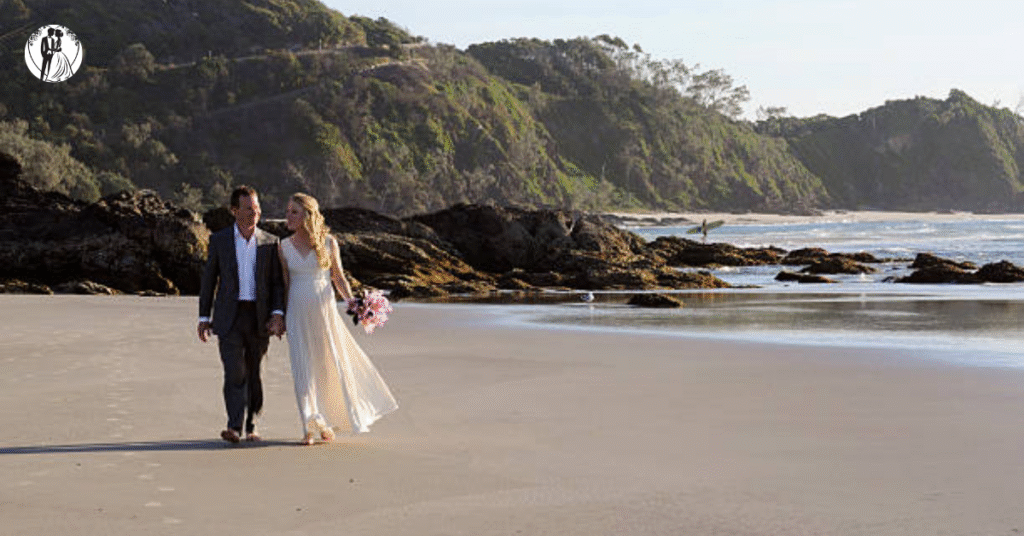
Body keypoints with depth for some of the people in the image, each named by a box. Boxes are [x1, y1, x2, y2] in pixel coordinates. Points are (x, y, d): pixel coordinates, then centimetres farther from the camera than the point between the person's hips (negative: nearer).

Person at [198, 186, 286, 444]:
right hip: (229, 317, -1)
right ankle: (234, 427, -18)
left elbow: (277, 282, 6)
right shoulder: (219, 240, 3)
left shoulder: (270, 242, 5)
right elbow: (208, 280, 8)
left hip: (260, 317, 1)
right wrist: (204, 317, 5)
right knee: (234, 372, -13)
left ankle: (251, 426, 20)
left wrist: (278, 314, -7)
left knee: (253, 374, 8)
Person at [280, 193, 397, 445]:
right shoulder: (284, 246, 4)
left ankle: (328, 422, 25)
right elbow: (285, 283, 8)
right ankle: (311, 427, 2)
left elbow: (338, 277, 5)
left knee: (331, 365, 5)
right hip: (297, 313, 1)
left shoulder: (328, 242, -1)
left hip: (324, 310, -1)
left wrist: (350, 299, -11)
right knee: (303, 369, -3)